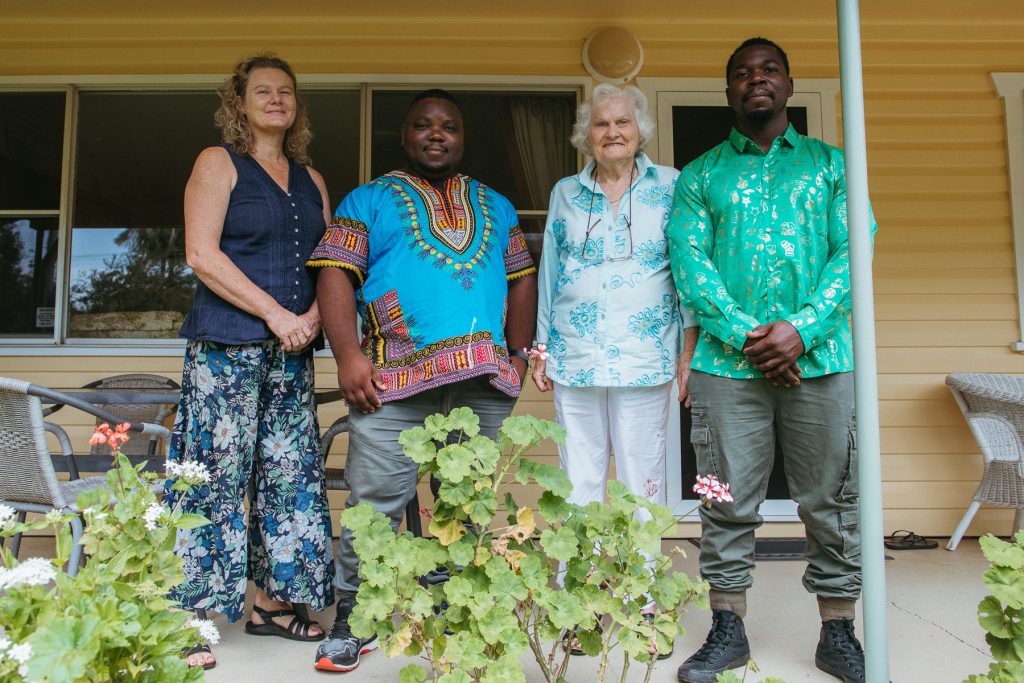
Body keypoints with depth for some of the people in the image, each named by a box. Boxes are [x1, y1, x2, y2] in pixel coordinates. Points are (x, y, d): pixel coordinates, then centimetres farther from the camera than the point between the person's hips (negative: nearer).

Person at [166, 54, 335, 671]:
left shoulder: (311, 179, 18)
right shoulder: (219, 163, 3)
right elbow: (202, 255, -8)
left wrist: (313, 315, -4)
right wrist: (275, 313, -14)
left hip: (293, 351, 5)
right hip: (226, 347, -5)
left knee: (289, 475, 6)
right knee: (214, 476, -5)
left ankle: (275, 601, 19)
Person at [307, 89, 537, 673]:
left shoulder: (496, 207, 22)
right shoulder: (371, 200, 11)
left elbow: (522, 280, 22)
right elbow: (336, 274, 1)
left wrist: (519, 353, 10)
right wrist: (349, 356, -11)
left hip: (485, 383, 4)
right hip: (395, 381, -3)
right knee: (375, 504, -4)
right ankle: (352, 620, 13)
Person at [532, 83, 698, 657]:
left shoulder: (671, 187, 5)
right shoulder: (565, 194, 11)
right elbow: (549, 275, 14)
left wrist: (689, 354, -2)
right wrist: (542, 349, 10)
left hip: (644, 363, -2)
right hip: (574, 362, 2)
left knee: (643, 486, 4)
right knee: (578, 486, 6)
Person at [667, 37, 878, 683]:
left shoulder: (830, 163, 14)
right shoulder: (700, 175, 12)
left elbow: (853, 252, 3)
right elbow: (689, 261, 0)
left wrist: (802, 329, -12)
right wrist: (745, 335, -13)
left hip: (820, 358, 1)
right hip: (728, 363, 0)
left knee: (833, 501, 6)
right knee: (729, 502, 4)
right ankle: (728, 630, 17)